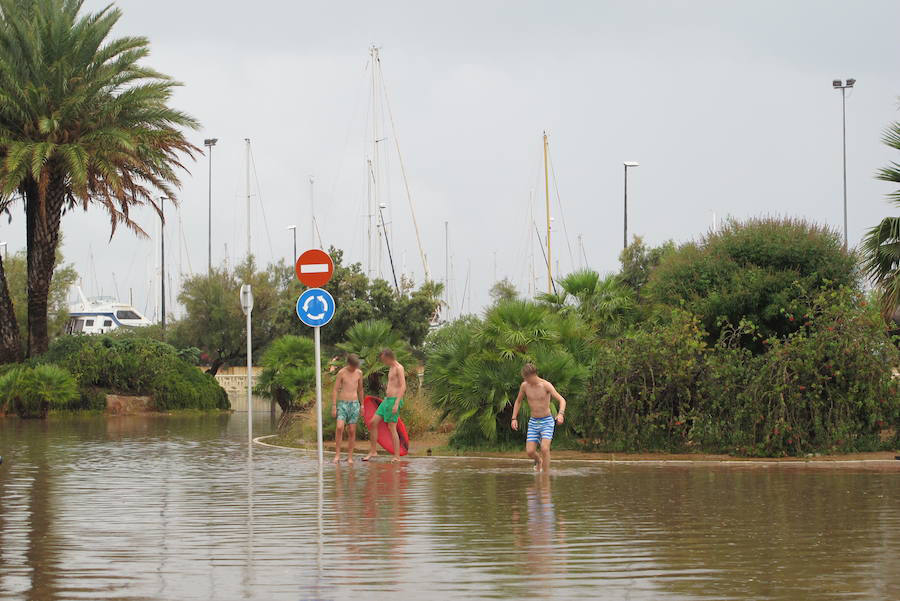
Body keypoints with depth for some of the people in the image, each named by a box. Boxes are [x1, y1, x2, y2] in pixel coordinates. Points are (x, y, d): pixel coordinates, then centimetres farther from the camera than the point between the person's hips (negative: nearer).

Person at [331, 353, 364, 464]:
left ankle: (350, 457, 5)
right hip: (343, 404, -3)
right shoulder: (341, 373, -4)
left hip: (354, 404, 3)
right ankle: (337, 454, -14)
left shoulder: (359, 373, 8)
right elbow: (335, 390, -4)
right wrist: (334, 407, -9)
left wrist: (362, 404, 20)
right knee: (339, 428, -19)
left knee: (352, 431, 0)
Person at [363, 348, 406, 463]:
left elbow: (403, 387, -19)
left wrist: (397, 403, -24)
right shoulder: (391, 368, 18)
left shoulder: (399, 368, -11)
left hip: (394, 400, -9)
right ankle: (373, 451, 11)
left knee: (392, 427, -8)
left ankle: (397, 456, -3)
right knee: (373, 423, 5)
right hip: (386, 399, 9)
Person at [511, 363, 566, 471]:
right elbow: (518, 401, 16)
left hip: (547, 422, -4)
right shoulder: (524, 385, -1)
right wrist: (514, 418, 7)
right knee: (530, 452, -6)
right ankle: (538, 461, 29)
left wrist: (561, 414, -40)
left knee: (544, 449, -22)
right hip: (533, 422, 4)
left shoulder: (546, 385, -15)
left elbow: (562, 400, -21)